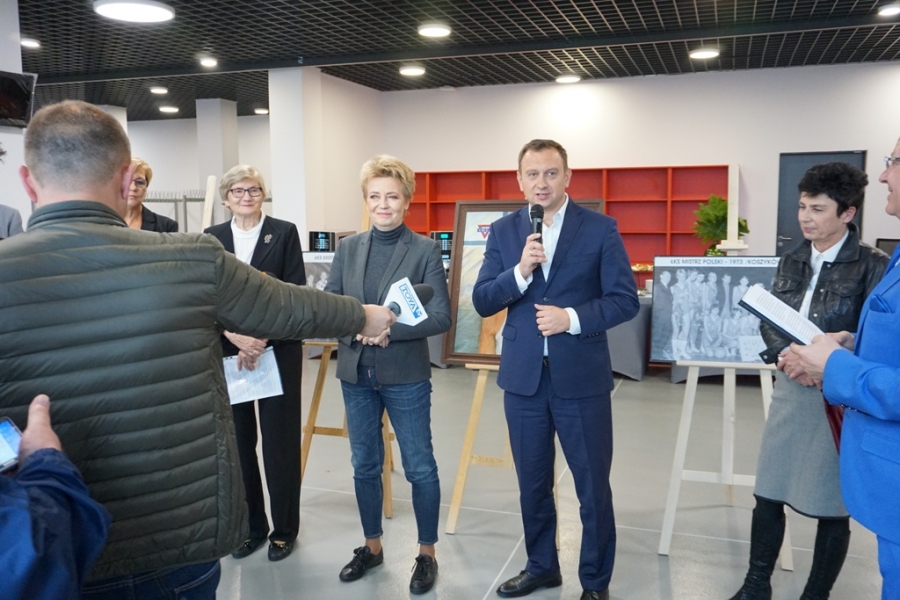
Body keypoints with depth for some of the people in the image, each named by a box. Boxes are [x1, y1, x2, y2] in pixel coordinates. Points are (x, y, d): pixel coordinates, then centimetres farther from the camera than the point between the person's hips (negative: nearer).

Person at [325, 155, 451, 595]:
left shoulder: (426, 250, -6)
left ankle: (427, 553, 24)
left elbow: (441, 317, -12)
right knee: (364, 465, 15)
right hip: (356, 374, 4)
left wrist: (389, 329, -23)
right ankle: (372, 546, 34)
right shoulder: (348, 248, 6)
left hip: (406, 376, -4)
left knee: (419, 467, 7)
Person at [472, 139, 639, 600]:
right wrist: (520, 271, -18)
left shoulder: (600, 229, -3)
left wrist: (573, 317, -19)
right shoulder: (502, 232, 4)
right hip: (523, 377, 3)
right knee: (532, 482, 16)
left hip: (581, 377, -2)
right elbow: (482, 302, -1)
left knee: (593, 486, 7)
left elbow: (625, 300, -5)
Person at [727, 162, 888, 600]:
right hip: (789, 387, 5)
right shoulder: (792, 260, 8)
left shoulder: (872, 266, -8)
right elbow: (769, 321, 6)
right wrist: (787, 357, -12)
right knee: (768, 493, 11)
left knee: (831, 505, 8)